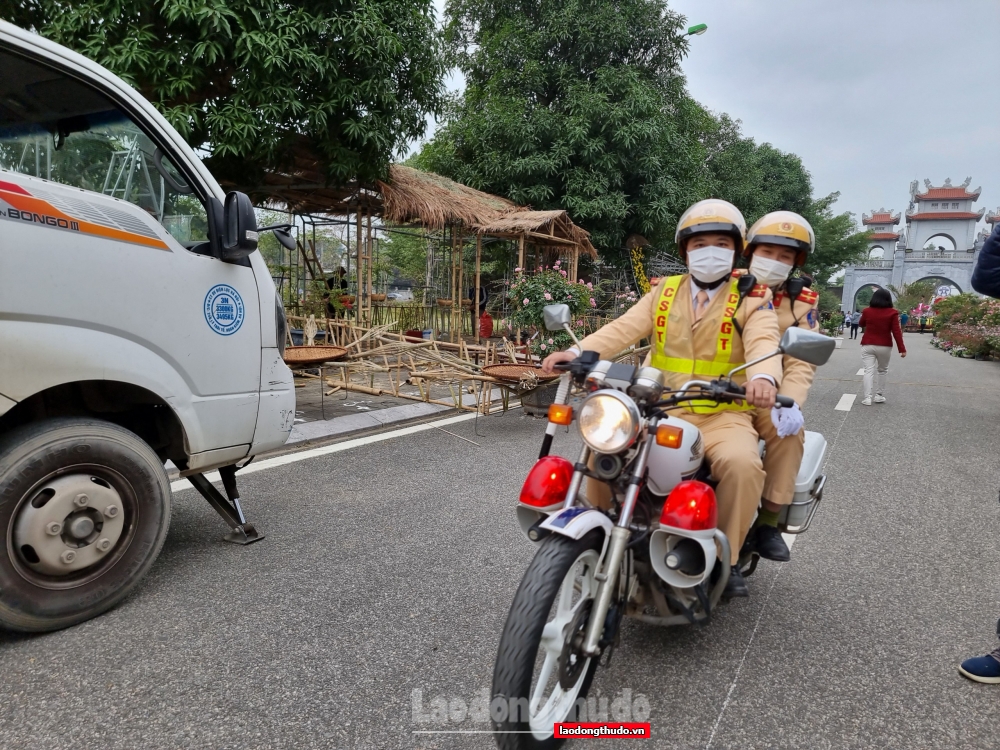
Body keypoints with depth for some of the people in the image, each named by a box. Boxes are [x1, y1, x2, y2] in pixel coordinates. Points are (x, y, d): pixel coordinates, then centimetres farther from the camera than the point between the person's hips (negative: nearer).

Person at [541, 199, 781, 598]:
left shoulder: (752, 300, 4)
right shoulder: (663, 292, 13)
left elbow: (763, 342, -16)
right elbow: (625, 328, -1)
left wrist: (763, 375, -41)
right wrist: (578, 351, -19)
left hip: (723, 414, -2)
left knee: (742, 464, -31)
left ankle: (726, 558, -7)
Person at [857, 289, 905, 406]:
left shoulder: (867, 311, -1)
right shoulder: (892, 312, -6)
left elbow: (861, 324, 18)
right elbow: (896, 331, -8)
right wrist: (902, 349, -6)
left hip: (868, 345, 0)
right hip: (885, 347, 0)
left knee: (869, 371, -1)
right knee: (883, 370, 18)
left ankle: (867, 398, -10)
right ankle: (879, 395, 19)